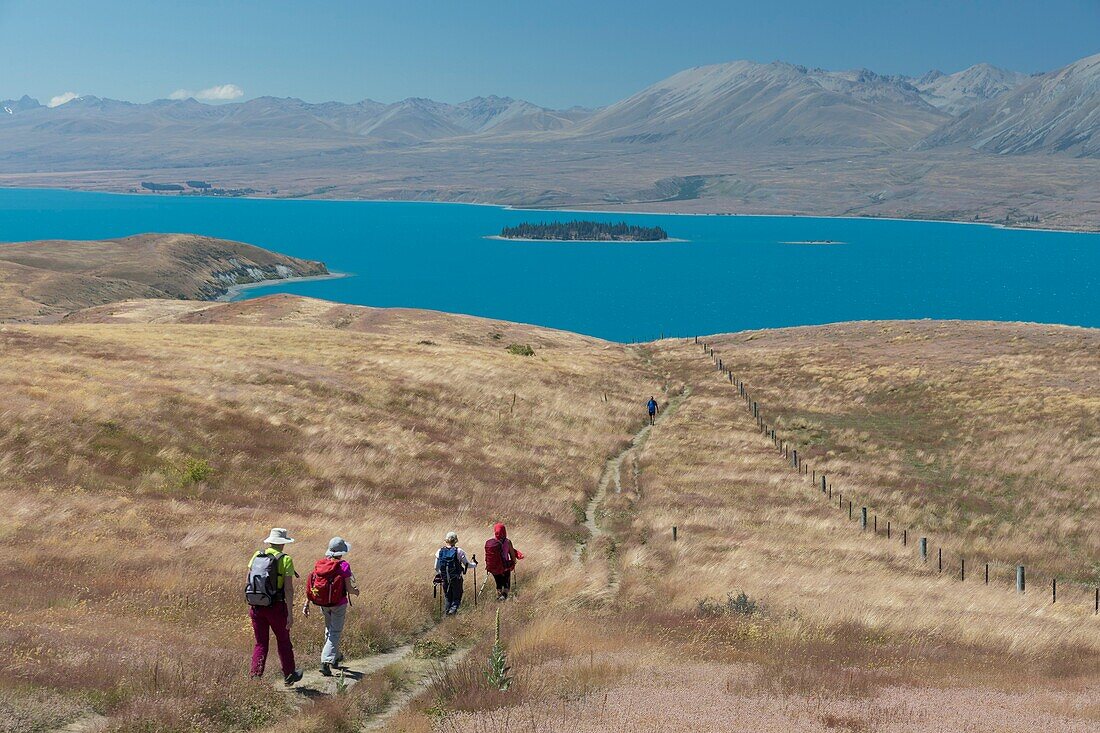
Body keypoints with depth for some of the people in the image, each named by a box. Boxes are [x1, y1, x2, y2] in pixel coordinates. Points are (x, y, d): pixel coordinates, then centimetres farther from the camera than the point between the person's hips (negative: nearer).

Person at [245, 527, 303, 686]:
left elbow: (248, 581, 5)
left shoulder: (256, 556, 3)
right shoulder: (285, 560, -11)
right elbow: (288, 588, -14)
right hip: (276, 607, -3)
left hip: (255, 606, 4)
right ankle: (289, 676, 29)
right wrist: (290, 614, -11)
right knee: (283, 641, 16)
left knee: (261, 643, 12)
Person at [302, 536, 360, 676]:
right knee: (335, 632, 3)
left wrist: (307, 604, 3)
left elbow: (311, 585, -2)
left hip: (323, 604, 5)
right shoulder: (343, 565, -16)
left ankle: (335, 657, 42)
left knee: (329, 629, 25)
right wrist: (356, 591, 7)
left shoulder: (319, 564, -2)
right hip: (339, 604, -5)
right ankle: (326, 662, -12)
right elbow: (349, 588, -15)